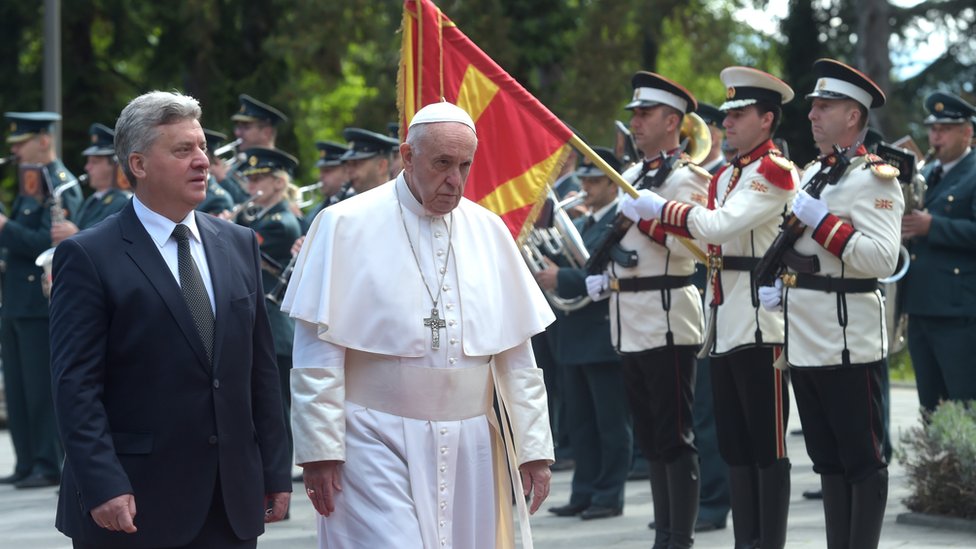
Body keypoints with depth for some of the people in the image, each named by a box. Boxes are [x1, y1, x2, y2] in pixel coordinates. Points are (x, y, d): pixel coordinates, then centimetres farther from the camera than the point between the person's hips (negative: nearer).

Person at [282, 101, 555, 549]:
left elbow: (517, 351, 10)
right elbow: (318, 351, -6)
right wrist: (319, 448, -10)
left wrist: (534, 446, 7)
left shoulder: (487, 231, 8)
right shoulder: (347, 225, -4)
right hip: (378, 446, -4)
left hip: (468, 452, 5)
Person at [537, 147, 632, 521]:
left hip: (605, 336, -9)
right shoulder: (580, 224, 19)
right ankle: (584, 493, 17)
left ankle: (610, 495, 2)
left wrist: (561, 278, -22)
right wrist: (545, 273, 0)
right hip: (574, 336, 9)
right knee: (580, 421, 12)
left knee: (611, 421, -2)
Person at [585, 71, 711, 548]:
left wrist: (645, 214, -22)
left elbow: (689, 244, -21)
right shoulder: (630, 177, 17)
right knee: (649, 435, 13)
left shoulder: (686, 178, -9)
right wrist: (599, 272, 9)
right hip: (628, 319, 9)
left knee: (674, 437, -6)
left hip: (667, 316, -9)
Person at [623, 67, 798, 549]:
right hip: (724, 327, 9)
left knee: (767, 444, -5)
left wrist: (660, 208, -10)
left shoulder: (776, 173, -10)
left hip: (761, 324, -9)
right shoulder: (724, 177, 19)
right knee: (734, 445, 10)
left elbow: (721, 225, -20)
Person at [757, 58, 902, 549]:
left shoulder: (875, 179, -9)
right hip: (804, 339, 9)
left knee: (862, 459, -3)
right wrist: (776, 282, 12)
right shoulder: (809, 176, 17)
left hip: (849, 340, -9)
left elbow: (883, 258, -22)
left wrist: (821, 220, -22)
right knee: (828, 458, 11)